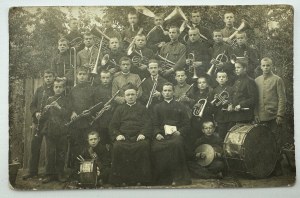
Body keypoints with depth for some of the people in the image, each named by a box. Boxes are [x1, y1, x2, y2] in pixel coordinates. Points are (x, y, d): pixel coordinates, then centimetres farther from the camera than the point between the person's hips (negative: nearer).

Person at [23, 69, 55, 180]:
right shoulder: (39, 90, 14)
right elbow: (32, 105, 13)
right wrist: (36, 113, -6)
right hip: (38, 122, 4)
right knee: (34, 146, 3)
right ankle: (32, 171, 12)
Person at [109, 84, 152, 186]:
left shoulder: (142, 108, 21)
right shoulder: (120, 109, 24)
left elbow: (147, 123, 8)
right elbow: (113, 125, 15)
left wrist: (143, 134, -11)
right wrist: (117, 135, -5)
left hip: (138, 136, -1)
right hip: (123, 137, 1)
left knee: (144, 145, -33)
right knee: (117, 147, -31)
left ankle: (142, 179, -24)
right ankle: (120, 179, -20)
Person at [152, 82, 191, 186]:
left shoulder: (179, 106, 21)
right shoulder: (157, 107, 24)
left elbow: (186, 124, 13)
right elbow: (155, 124, 12)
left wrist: (180, 132, -7)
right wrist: (157, 134, -8)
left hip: (176, 134, -1)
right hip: (161, 135, 1)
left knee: (177, 144, -35)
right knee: (155, 147, -31)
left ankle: (178, 177, -26)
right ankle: (161, 177, -16)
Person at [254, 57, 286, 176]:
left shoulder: (277, 80, 0)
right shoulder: (257, 80, 12)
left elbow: (282, 99, -4)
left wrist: (280, 115, -11)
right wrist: (256, 114, 4)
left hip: (274, 116, -3)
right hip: (261, 117, 4)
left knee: (276, 142, 1)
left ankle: (277, 166, 11)